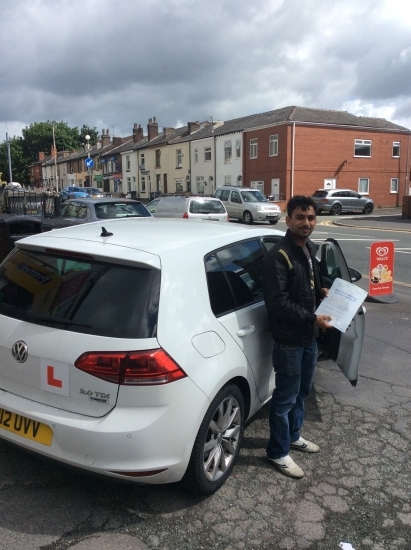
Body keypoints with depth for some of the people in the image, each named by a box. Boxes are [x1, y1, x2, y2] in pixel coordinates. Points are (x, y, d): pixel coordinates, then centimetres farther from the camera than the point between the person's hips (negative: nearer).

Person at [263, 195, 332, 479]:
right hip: (289, 340, -9)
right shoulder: (278, 256, -21)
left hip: (309, 336, 9)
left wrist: (322, 291, 5)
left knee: (303, 391, 22)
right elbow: (278, 302, -25)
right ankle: (278, 452, 21)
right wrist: (312, 318, -24)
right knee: (286, 397, 4)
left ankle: (293, 436, 42)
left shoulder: (309, 249, 8)